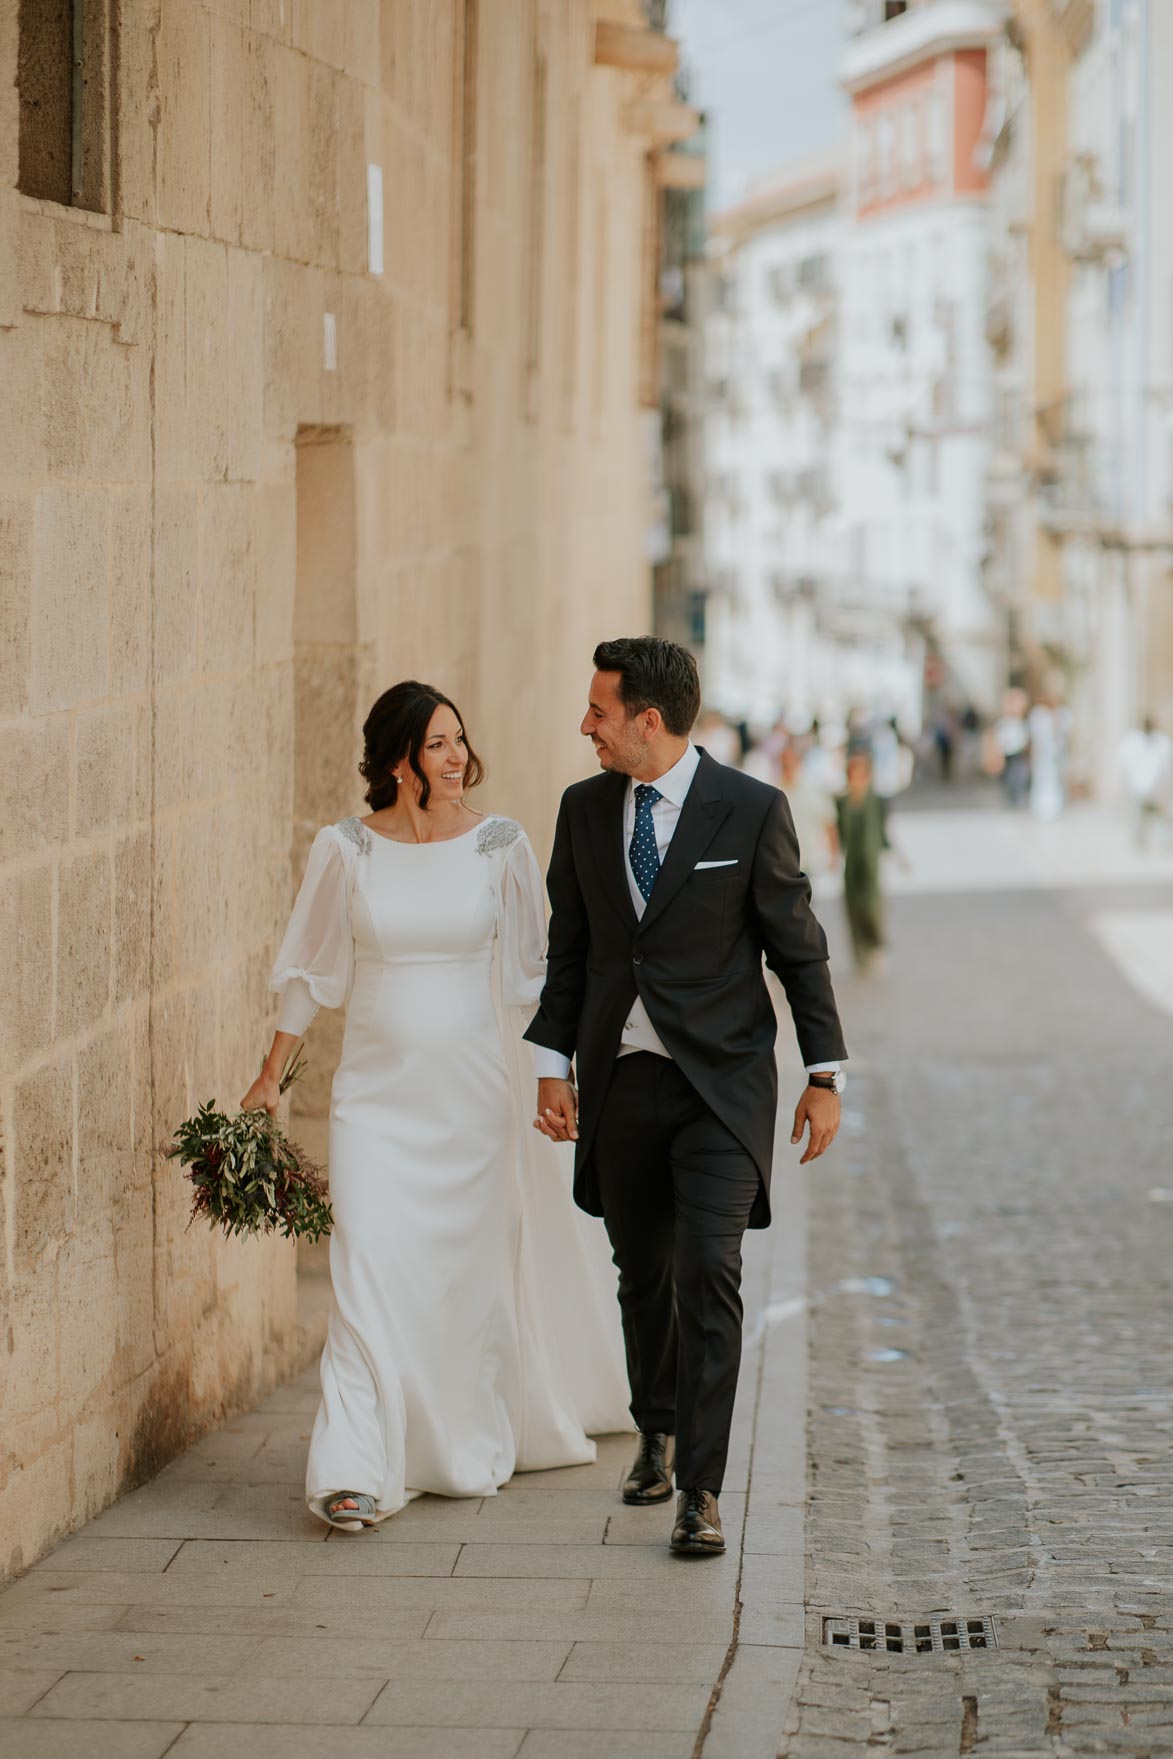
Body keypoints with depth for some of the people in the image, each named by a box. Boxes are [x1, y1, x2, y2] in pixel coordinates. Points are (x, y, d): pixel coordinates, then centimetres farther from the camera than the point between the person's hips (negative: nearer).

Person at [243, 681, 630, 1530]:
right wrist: (270, 1077, 10)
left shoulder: (499, 846, -2)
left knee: (468, 1272, 9)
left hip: (471, 1090, 1)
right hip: (376, 1090, -1)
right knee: (371, 1274, -11)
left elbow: (533, 970, 6)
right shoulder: (345, 850, -3)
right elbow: (310, 971, 8)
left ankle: (469, 1450, 29)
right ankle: (357, 1475, -12)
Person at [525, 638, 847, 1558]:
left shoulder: (751, 810, -8)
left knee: (709, 1271, -15)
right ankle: (658, 1433, 39)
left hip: (720, 1081, -4)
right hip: (620, 1079, 4)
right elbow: (570, 947, 12)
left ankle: (700, 1491, -12)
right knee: (644, 1275, 14)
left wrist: (826, 1076, -2)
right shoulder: (585, 809, 4)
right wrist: (553, 1064, 5)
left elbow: (799, 947, -2)